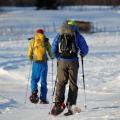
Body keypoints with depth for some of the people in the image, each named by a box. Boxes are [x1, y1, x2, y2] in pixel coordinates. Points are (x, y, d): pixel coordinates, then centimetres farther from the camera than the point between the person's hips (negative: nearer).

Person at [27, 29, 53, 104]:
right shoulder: (46, 41, 2)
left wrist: (31, 59, 27)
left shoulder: (32, 41, 4)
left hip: (35, 63, 0)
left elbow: (29, 54, 5)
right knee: (43, 81, 5)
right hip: (44, 63, 0)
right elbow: (50, 53, 5)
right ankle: (43, 99, 3)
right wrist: (51, 57, 28)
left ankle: (34, 92, -14)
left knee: (34, 79, 12)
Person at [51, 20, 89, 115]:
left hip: (62, 61, 1)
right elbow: (85, 49, 5)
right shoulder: (77, 35, 7)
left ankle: (59, 102, -11)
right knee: (73, 83, 6)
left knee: (61, 82, 6)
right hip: (73, 61, -1)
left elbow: (53, 49, 13)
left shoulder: (59, 35, 13)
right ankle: (70, 104, -2)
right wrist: (82, 54, 26)